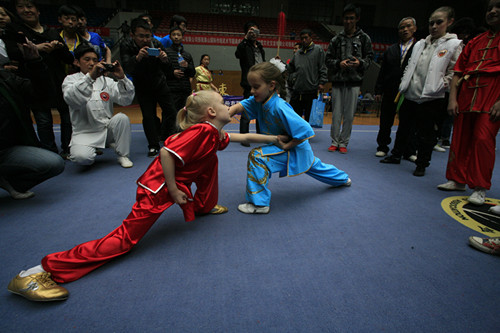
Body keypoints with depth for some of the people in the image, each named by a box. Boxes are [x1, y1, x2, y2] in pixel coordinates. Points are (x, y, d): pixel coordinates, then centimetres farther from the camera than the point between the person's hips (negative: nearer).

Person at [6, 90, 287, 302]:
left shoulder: (216, 134, 8)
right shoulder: (202, 131, -23)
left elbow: (243, 137, 22)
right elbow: (166, 153, -31)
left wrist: (274, 138, 27)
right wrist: (173, 191, -21)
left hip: (176, 182, 10)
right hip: (157, 188, -9)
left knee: (212, 159, 13)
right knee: (125, 239, -8)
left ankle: (203, 206, 28)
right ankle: (35, 273, -2)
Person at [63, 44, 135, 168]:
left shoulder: (106, 81, 12)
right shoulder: (70, 80, 5)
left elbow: (126, 99, -4)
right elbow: (72, 99, -20)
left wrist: (122, 78, -21)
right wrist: (90, 77, -33)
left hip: (107, 129, 3)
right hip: (84, 132, -3)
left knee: (122, 118, -26)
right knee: (82, 157, -30)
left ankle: (123, 155, -9)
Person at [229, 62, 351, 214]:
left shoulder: (279, 108, -33)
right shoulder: (258, 101, -10)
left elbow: (305, 131, -32)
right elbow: (238, 107, -19)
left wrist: (285, 147, -28)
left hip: (294, 149, -9)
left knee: (257, 156, -24)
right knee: (314, 165, 31)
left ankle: (259, 203, -16)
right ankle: (342, 178, 59)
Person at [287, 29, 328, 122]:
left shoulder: (318, 49, 4)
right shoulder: (297, 53, 16)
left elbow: (323, 68, -1)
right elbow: (291, 69, 19)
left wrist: (322, 82, -10)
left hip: (312, 90, -4)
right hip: (297, 90, 4)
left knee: (309, 118, 5)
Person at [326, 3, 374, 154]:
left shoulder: (364, 38, 9)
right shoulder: (336, 39, 11)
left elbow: (369, 57, 10)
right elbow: (328, 59, 11)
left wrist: (361, 63, -12)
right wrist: (338, 63, -9)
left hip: (354, 81, 0)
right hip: (337, 80, 1)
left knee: (349, 115, 0)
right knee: (336, 114, 1)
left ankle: (343, 142, 12)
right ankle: (334, 142, 14)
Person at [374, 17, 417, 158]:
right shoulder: (391, 50, 11)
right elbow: (382, 72, 9)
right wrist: (378, 91, 3)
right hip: (390, 93, 2)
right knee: (386, 122, 7)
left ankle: (409, 151, 20)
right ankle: (382, 147, 21)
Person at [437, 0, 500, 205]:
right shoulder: (474, 42, 19)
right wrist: (453, 98, 2)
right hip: (465, 98, 5)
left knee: (483, 139, -13)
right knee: (460, 140, 6)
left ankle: (480, 188, -3)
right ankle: (458, 180, 19)